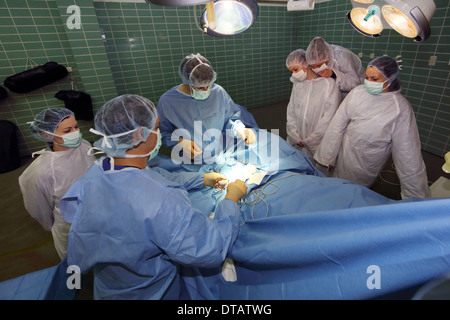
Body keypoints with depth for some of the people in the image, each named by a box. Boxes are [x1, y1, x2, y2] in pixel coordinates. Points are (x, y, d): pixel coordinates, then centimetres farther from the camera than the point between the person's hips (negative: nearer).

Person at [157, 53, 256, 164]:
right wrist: (180, 142, -20)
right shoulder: (166, 101, -9)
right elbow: (164, 133, 0)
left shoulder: (218, 92, -2)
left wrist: (239, 129, -12)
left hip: (220, 158, 0)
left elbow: (231, 117, 10)